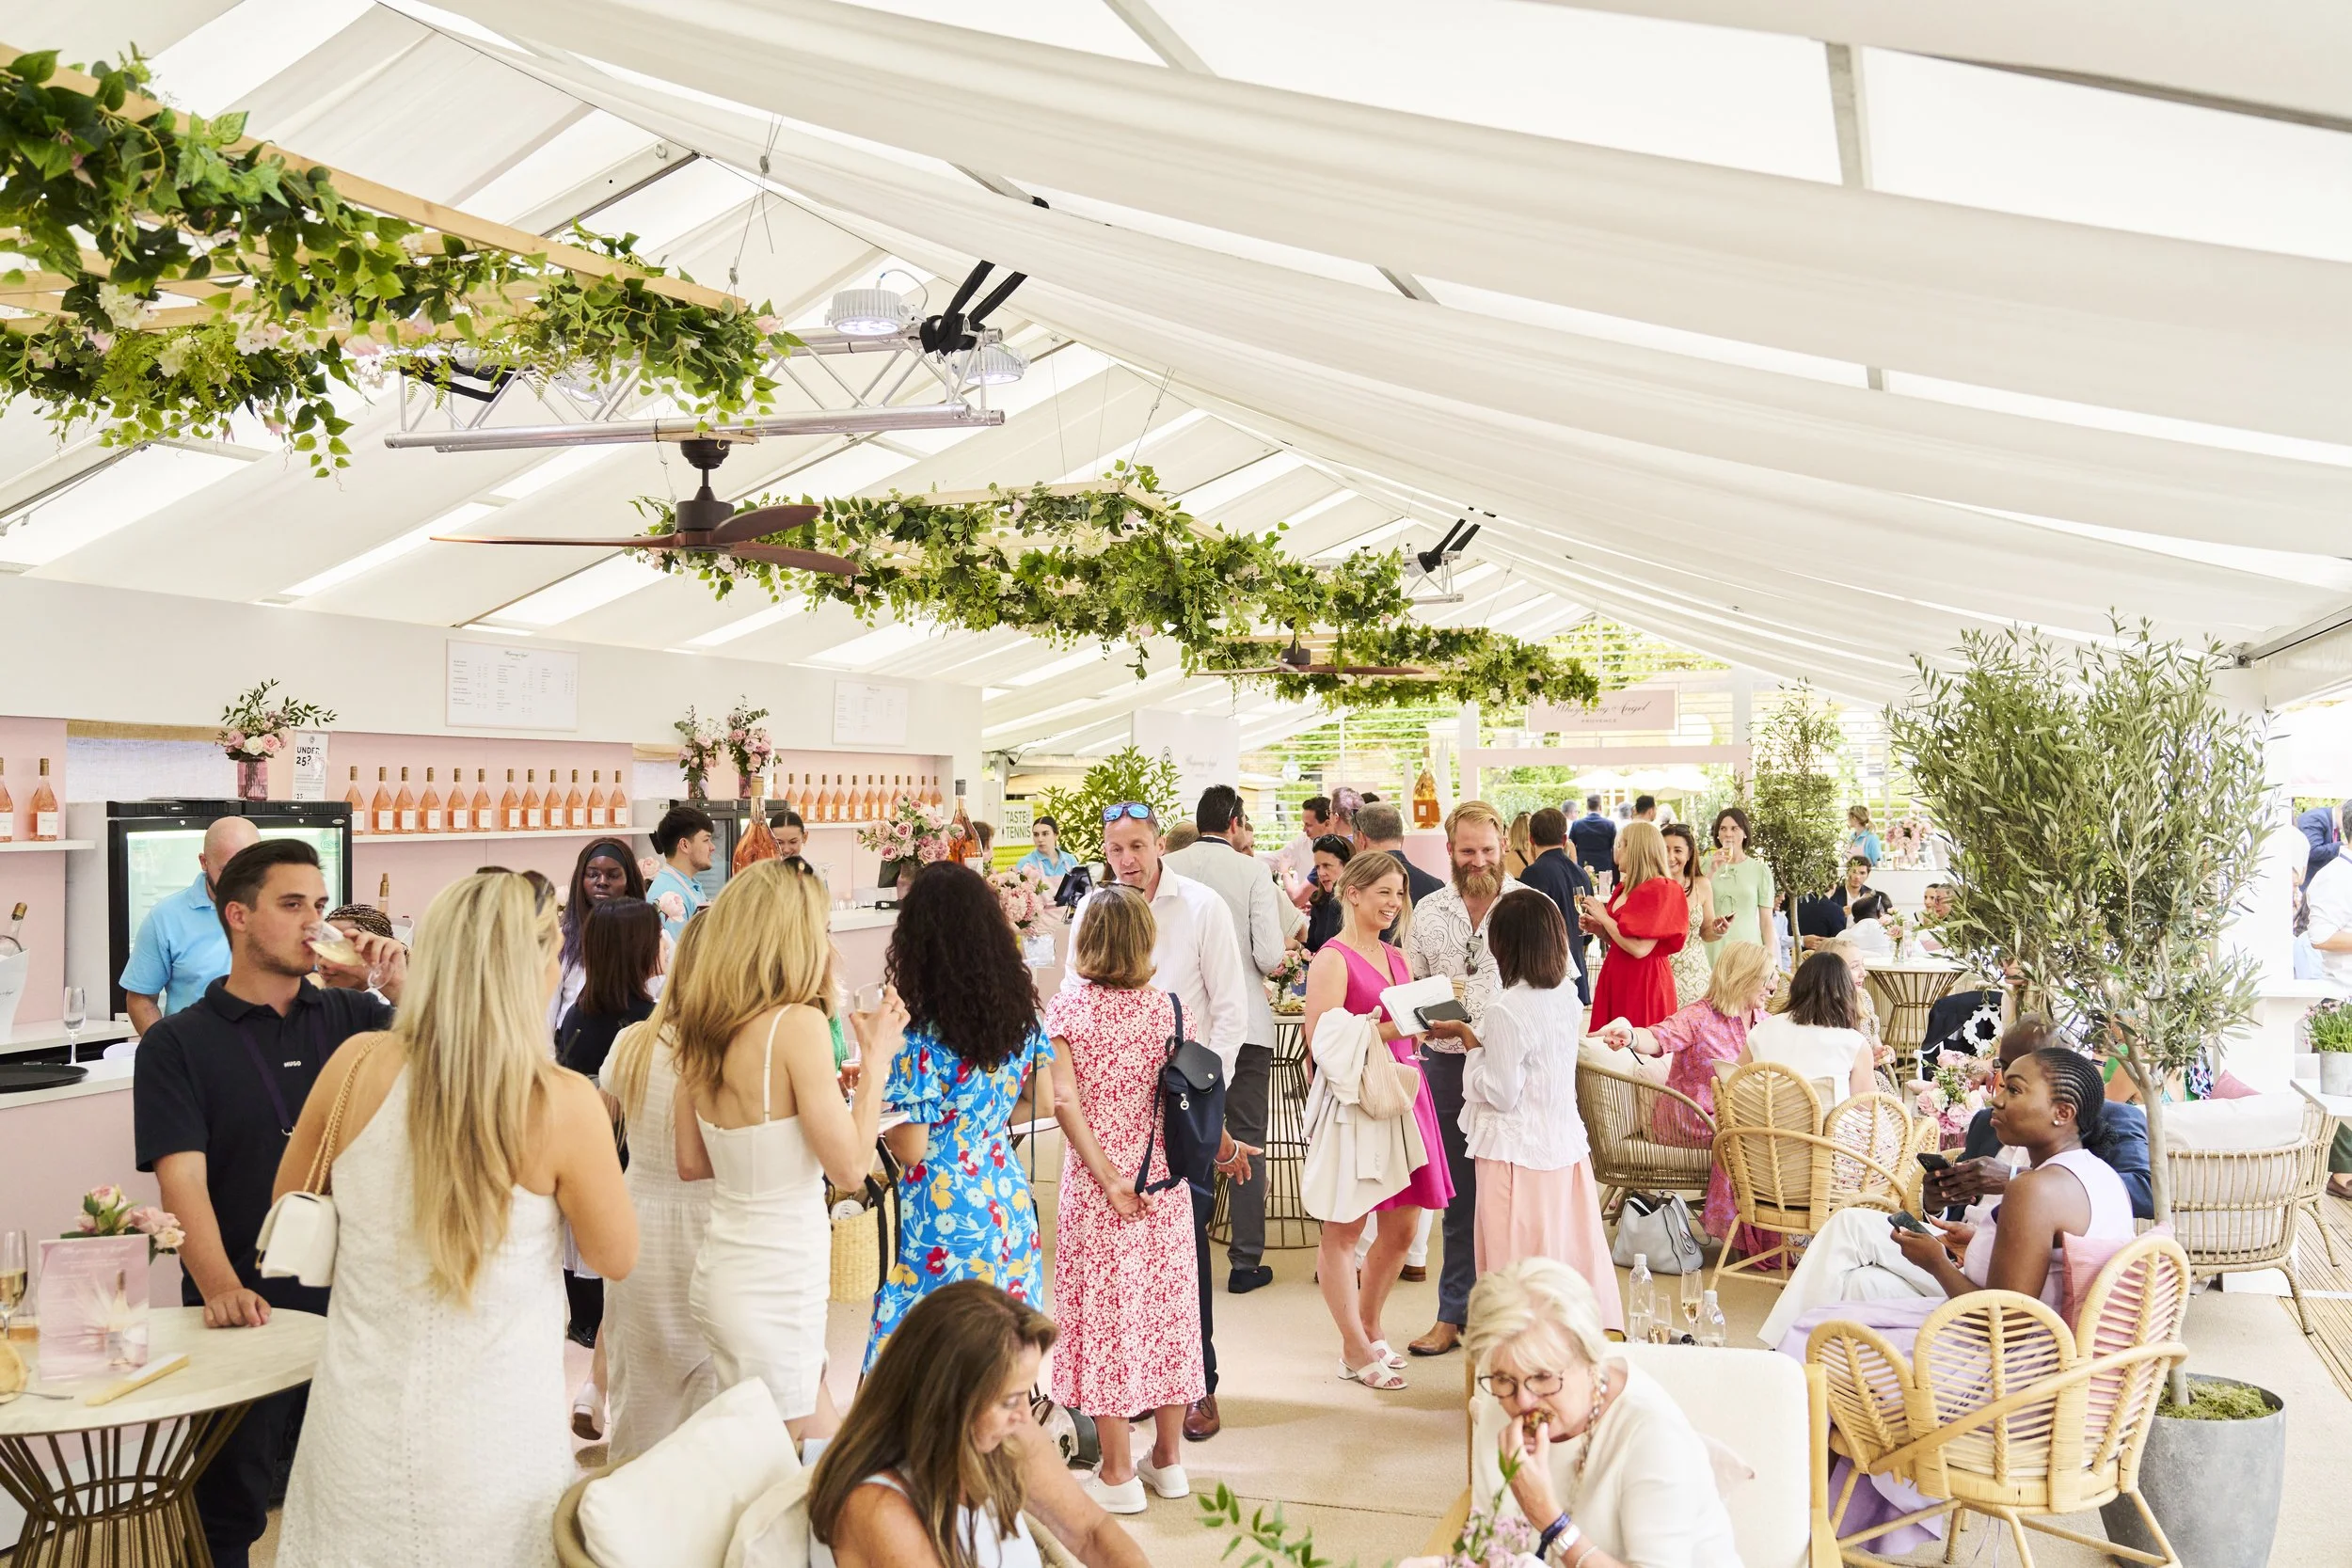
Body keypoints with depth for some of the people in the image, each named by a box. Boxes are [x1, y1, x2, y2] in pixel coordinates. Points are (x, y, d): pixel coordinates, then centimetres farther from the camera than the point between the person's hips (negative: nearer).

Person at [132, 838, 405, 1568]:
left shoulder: (350, 1015, 4)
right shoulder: (177, 1043, -3)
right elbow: (182, 1180, -13)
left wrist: (403, 987, -16)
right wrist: (221, 1288, -28)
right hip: (246, 1312, -2)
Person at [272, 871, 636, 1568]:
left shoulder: (356, 1067, -10)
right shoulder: (562, 1103, -19)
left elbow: (290, 1202, 9)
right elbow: (616, 1258, -3)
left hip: (360, 1430, 3)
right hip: (493, 1446, -3)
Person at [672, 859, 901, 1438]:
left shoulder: (699, 1029, 3)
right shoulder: (798, 1022, -19)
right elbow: (849, 1166, -16)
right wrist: (876, 1060, -6)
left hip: (721, 1274, 8)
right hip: (777, 1286, -8)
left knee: (822, 1449, 20)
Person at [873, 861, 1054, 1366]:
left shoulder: (918, 1035, -17)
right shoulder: (1019, 1009, 1)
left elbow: (911, 1151, -14)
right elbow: (1046, 1103, 11)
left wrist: (870, 1092, 0)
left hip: (944, 1216, -6)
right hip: (1010, 1206, 6)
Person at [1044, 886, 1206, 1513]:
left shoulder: (1067, 1007, -9)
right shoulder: (1166, 1006, -3)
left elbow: (1066, 1100, -17)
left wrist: (1109, 1179, -14)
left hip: (1095, 1185, -2)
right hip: (1164, 1183, 3)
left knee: (1104, 1315, 7)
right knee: (1165, 1308, 14)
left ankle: (1119, 1473, 14)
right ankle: (1168, 1459, 27)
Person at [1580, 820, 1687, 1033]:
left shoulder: (1660, 890, -14)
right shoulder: (1625, 888, 11)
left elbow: (1639, 949, -21)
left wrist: (1604, 918, -13)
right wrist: (1597, 928, 3)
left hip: (1643, 981, -8)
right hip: (1616, 976, 8)